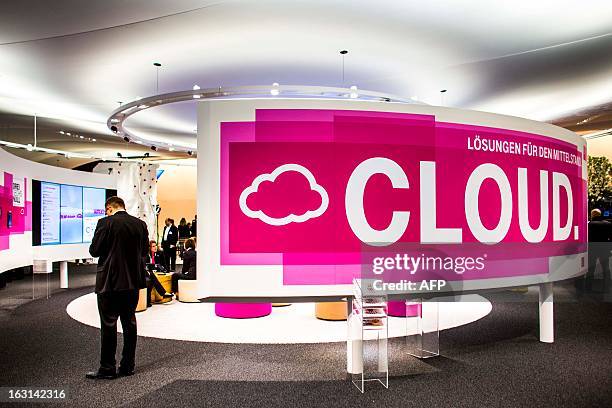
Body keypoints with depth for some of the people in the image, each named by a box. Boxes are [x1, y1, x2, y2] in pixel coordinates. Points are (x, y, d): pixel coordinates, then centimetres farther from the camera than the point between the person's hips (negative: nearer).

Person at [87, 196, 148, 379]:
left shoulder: (106, 223, -12)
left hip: (110, 282, -5)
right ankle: (128, 366, 20)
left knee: (108, 325, 4)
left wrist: (109, 250, 11)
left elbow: (94, 250, -9)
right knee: (129, 323, 12)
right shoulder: (140, 224, 2)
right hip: (133, 282, 5)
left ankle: (107, 368, 11)